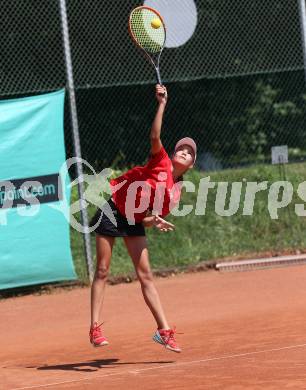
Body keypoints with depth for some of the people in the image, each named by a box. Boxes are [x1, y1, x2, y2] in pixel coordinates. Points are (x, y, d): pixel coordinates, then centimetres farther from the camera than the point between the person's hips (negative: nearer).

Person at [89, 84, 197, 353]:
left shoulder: (176, 192, 3)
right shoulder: (162, 164, -10)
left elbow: (148, 218, 4)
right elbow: (155, 137, -28)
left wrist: (154, 220, -18)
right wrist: (162, 104, -30)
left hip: (134, 220, 5)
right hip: (113, 208, -5)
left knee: (145, 274, 0)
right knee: (102, 271, -5)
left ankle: (164, 330, -2)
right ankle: (95, 329, -6)